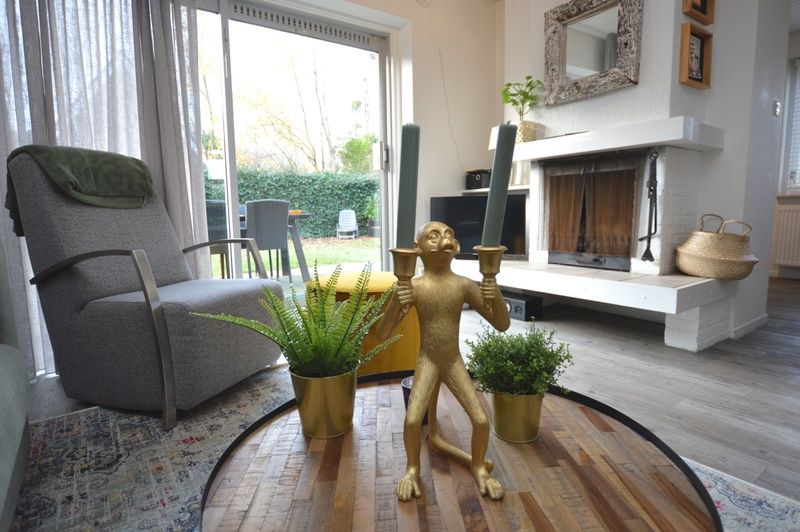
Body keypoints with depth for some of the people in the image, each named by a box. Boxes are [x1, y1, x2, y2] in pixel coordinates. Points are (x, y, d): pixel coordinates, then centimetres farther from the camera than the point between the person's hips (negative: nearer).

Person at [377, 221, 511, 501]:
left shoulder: (464, 285, -10)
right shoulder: (411, 287, -16)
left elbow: (502, 324, -7)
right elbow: (382, 334, -17)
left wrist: (496, 297, -26)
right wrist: (396, 303, -34)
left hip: (455, 362, 2)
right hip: (427, 362, -2)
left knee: (481, 420, -2)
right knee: (412, 420, -14)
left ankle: (479, 467, 30)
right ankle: (412, 469, 19)